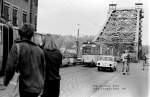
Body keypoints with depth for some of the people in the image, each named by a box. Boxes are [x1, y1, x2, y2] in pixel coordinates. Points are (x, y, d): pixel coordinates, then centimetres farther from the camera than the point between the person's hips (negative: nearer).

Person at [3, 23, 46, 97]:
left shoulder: (17, 47, -11)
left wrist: (6, 81, 1)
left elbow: (10, 67, -17)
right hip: (38, 87, 6)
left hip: (27, 87, -5)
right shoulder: (39, 49, 5)